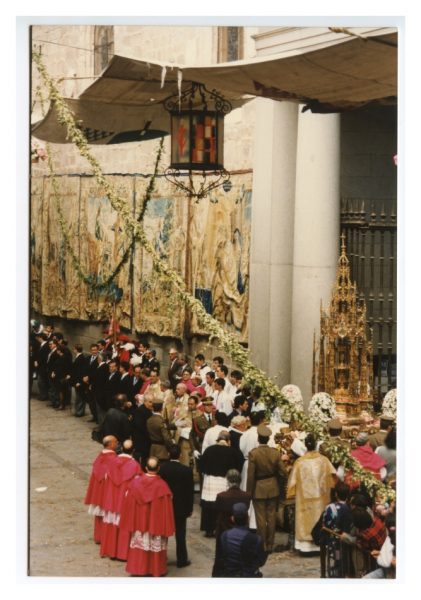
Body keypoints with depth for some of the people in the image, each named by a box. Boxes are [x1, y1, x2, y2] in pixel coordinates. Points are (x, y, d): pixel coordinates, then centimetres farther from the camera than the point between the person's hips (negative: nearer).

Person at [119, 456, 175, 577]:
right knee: (155, 545, 11)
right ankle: (155, 570, 19)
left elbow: (129, 505, -2)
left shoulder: (135, 483, -11)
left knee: (139, 543, 15)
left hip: (139, 523, 2)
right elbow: (166, 509, -12)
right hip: (156, 525, -2)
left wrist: (131, 524, 9)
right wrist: (166, 528, -2)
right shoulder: (162, 486, -19)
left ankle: (138, 568, 22)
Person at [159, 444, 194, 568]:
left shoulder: (161, 468, -9)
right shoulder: (187, 470, -14)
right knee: (180, 534, 6)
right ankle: (181, 560, 12)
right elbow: (190, 491, -9)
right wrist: (189, 508, 2)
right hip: (180, 507, -2)